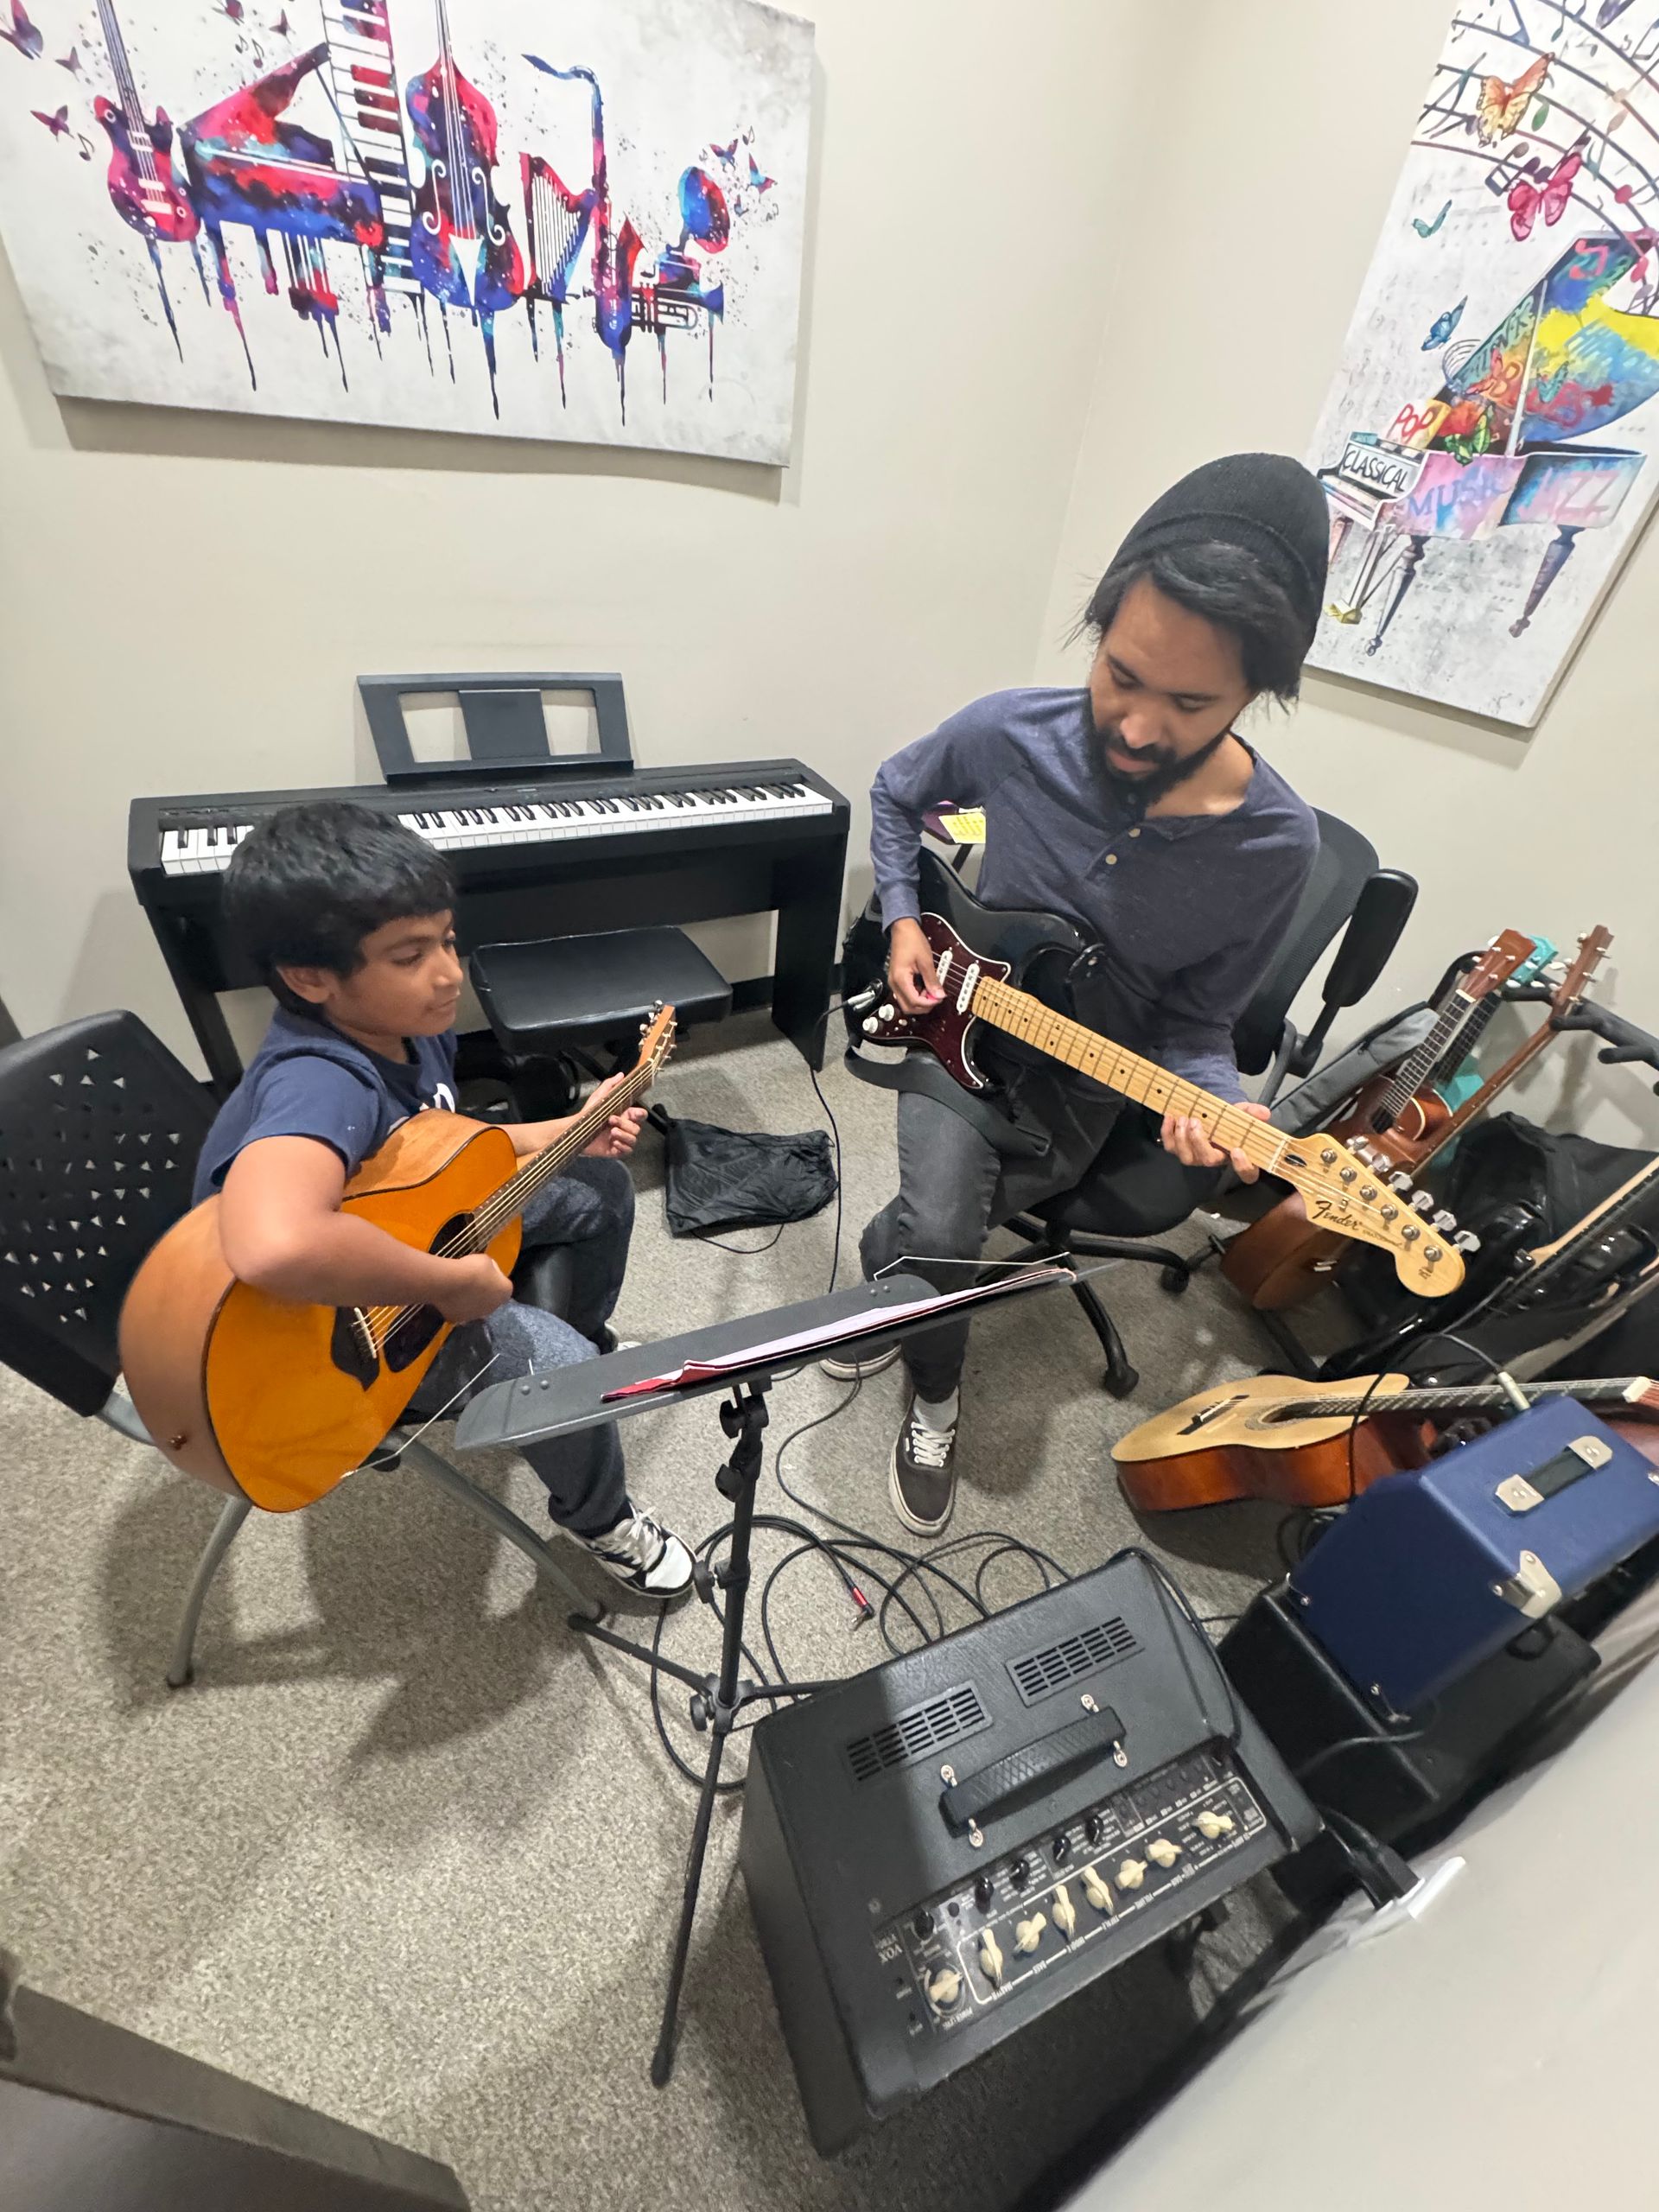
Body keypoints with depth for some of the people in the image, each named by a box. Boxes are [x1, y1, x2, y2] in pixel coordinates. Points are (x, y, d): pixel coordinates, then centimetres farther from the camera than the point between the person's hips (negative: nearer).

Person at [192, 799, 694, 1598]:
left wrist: (568, 1133, -5)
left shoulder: (411, 1021, -12)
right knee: (562, 1367, -23)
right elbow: (275, 1246, -60)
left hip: (418, 1221, 8)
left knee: (600, 1188, 11)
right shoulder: (320, 1082, -39)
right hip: (326, 1322, -8)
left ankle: (591, 1339, 36)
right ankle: (599, 1519, 11)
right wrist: (456, 1282, -43)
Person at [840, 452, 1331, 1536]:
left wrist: (1214, 1100, -28)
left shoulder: (1275, 843, -18)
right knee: (939, 1232, -19)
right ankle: (937, 1395, 14)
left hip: (1081, 1080, 1)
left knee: (928, 1226, -9)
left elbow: (1194, 1019, -7)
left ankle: (881, 1277, 31)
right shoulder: (1010, 731, -16)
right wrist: (904, 921, -6)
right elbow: (897, 792, 5)